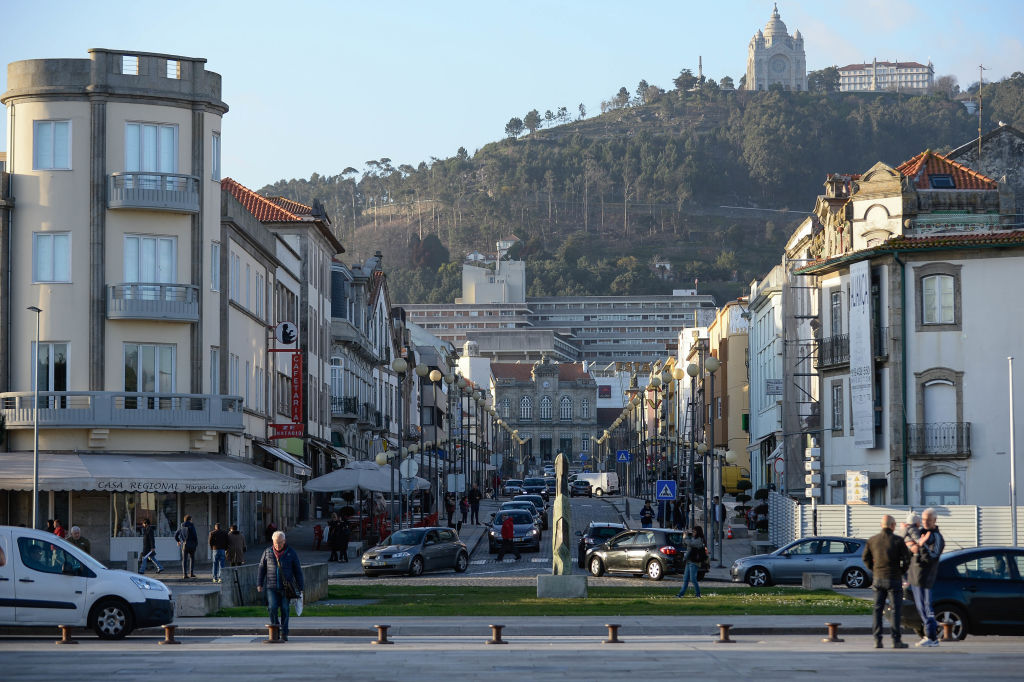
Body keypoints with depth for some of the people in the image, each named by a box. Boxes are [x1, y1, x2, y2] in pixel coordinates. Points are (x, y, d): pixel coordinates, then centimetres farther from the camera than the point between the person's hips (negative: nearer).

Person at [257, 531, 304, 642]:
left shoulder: (291, 553, 0)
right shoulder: (267, 552, 4)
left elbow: (297, 571, 4)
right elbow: (261, 569, 9)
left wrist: (300, 587, 3)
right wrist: (259, 584, 3)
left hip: (286, 587, -1)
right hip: (271, 587, 1)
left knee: (285, 610, -1)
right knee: (272, 608, -13)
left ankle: (284, 633, 8)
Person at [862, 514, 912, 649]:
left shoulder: (873, 540, 3)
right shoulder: (898, 540, -9)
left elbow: (865, 558, 9)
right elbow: (906, 558, -8)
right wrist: (902, 571, 7)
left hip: (878, 578, 4)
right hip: (894, 579, -4)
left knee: (878, 609, 8)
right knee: (896, 609, 2)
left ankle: (877, 640, 5)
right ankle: (896, 640, -1)